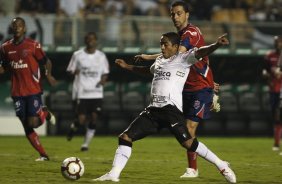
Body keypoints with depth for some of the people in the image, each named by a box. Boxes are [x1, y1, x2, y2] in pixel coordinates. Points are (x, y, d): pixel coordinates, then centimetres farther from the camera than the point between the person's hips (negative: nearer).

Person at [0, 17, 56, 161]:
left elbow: (46, 62, -1)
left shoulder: (33, 46, -7)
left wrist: (48, 75, -19)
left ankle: (45, 113, 20)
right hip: (17, 92, 4)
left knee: (33, 122, -15)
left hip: (33, 90, -4)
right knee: (27, 127, 3)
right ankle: (43, 155, 14)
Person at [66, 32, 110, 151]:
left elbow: (105, 73, 15)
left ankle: (86, 144, 8)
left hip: (96, 93, 2)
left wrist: (103, 79, -6)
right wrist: (74, 72, -16)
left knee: (94, 118, -5)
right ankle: (73, 127, 28)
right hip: (82, 93, -2)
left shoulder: (101, 56, 8)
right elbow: (70, 71, 8)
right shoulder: (77, 55, 2)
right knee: (81, 120, -8)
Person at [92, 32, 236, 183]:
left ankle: (222, 166, -7)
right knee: (125, 137, 1)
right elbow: (149, 70, 45)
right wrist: (127, 67, 52)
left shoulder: (183, 58, 1)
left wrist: (217, 45, -34)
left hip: (171, 108, -7)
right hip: (153, 109, 8)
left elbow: (200, 52, -16)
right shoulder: (159, 60, 23)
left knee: (187, 142, -19)